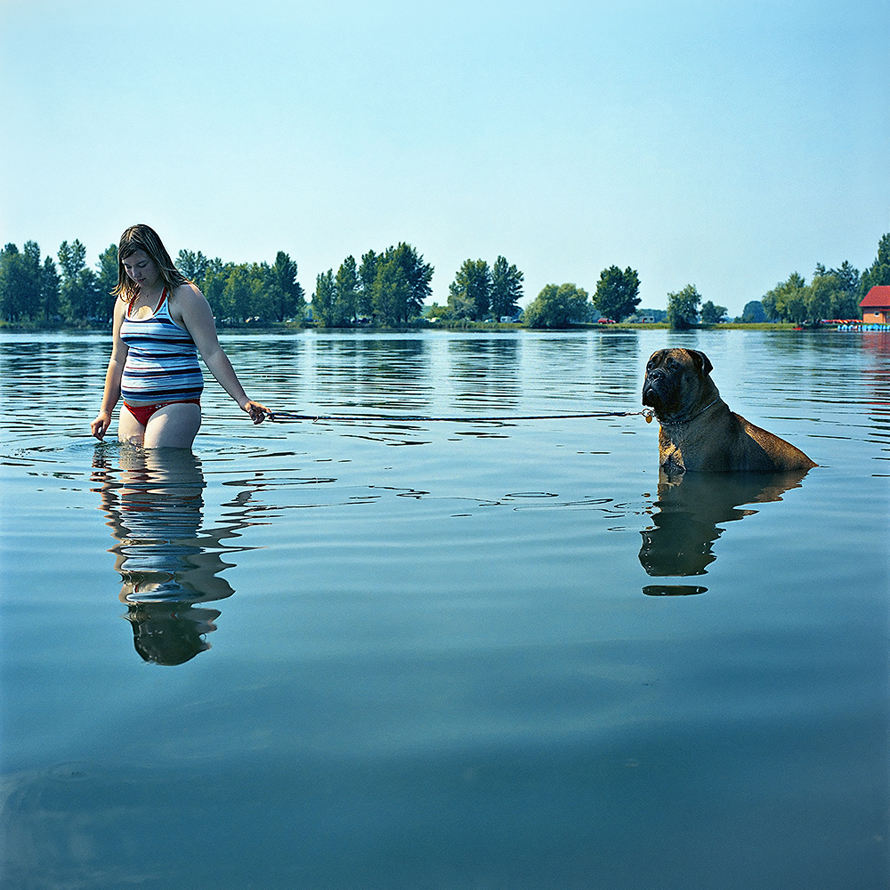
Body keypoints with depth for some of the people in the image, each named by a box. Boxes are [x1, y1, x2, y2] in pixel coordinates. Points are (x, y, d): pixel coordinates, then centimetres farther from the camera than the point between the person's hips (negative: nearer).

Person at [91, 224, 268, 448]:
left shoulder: (184, 296, -5)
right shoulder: (125, 300, 14)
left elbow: (212, 354, -9)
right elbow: (117, 360, 20)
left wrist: (242, 400, -16)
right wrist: (105, 411, 16)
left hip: (175, 406, -6)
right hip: (132, 409, 7)